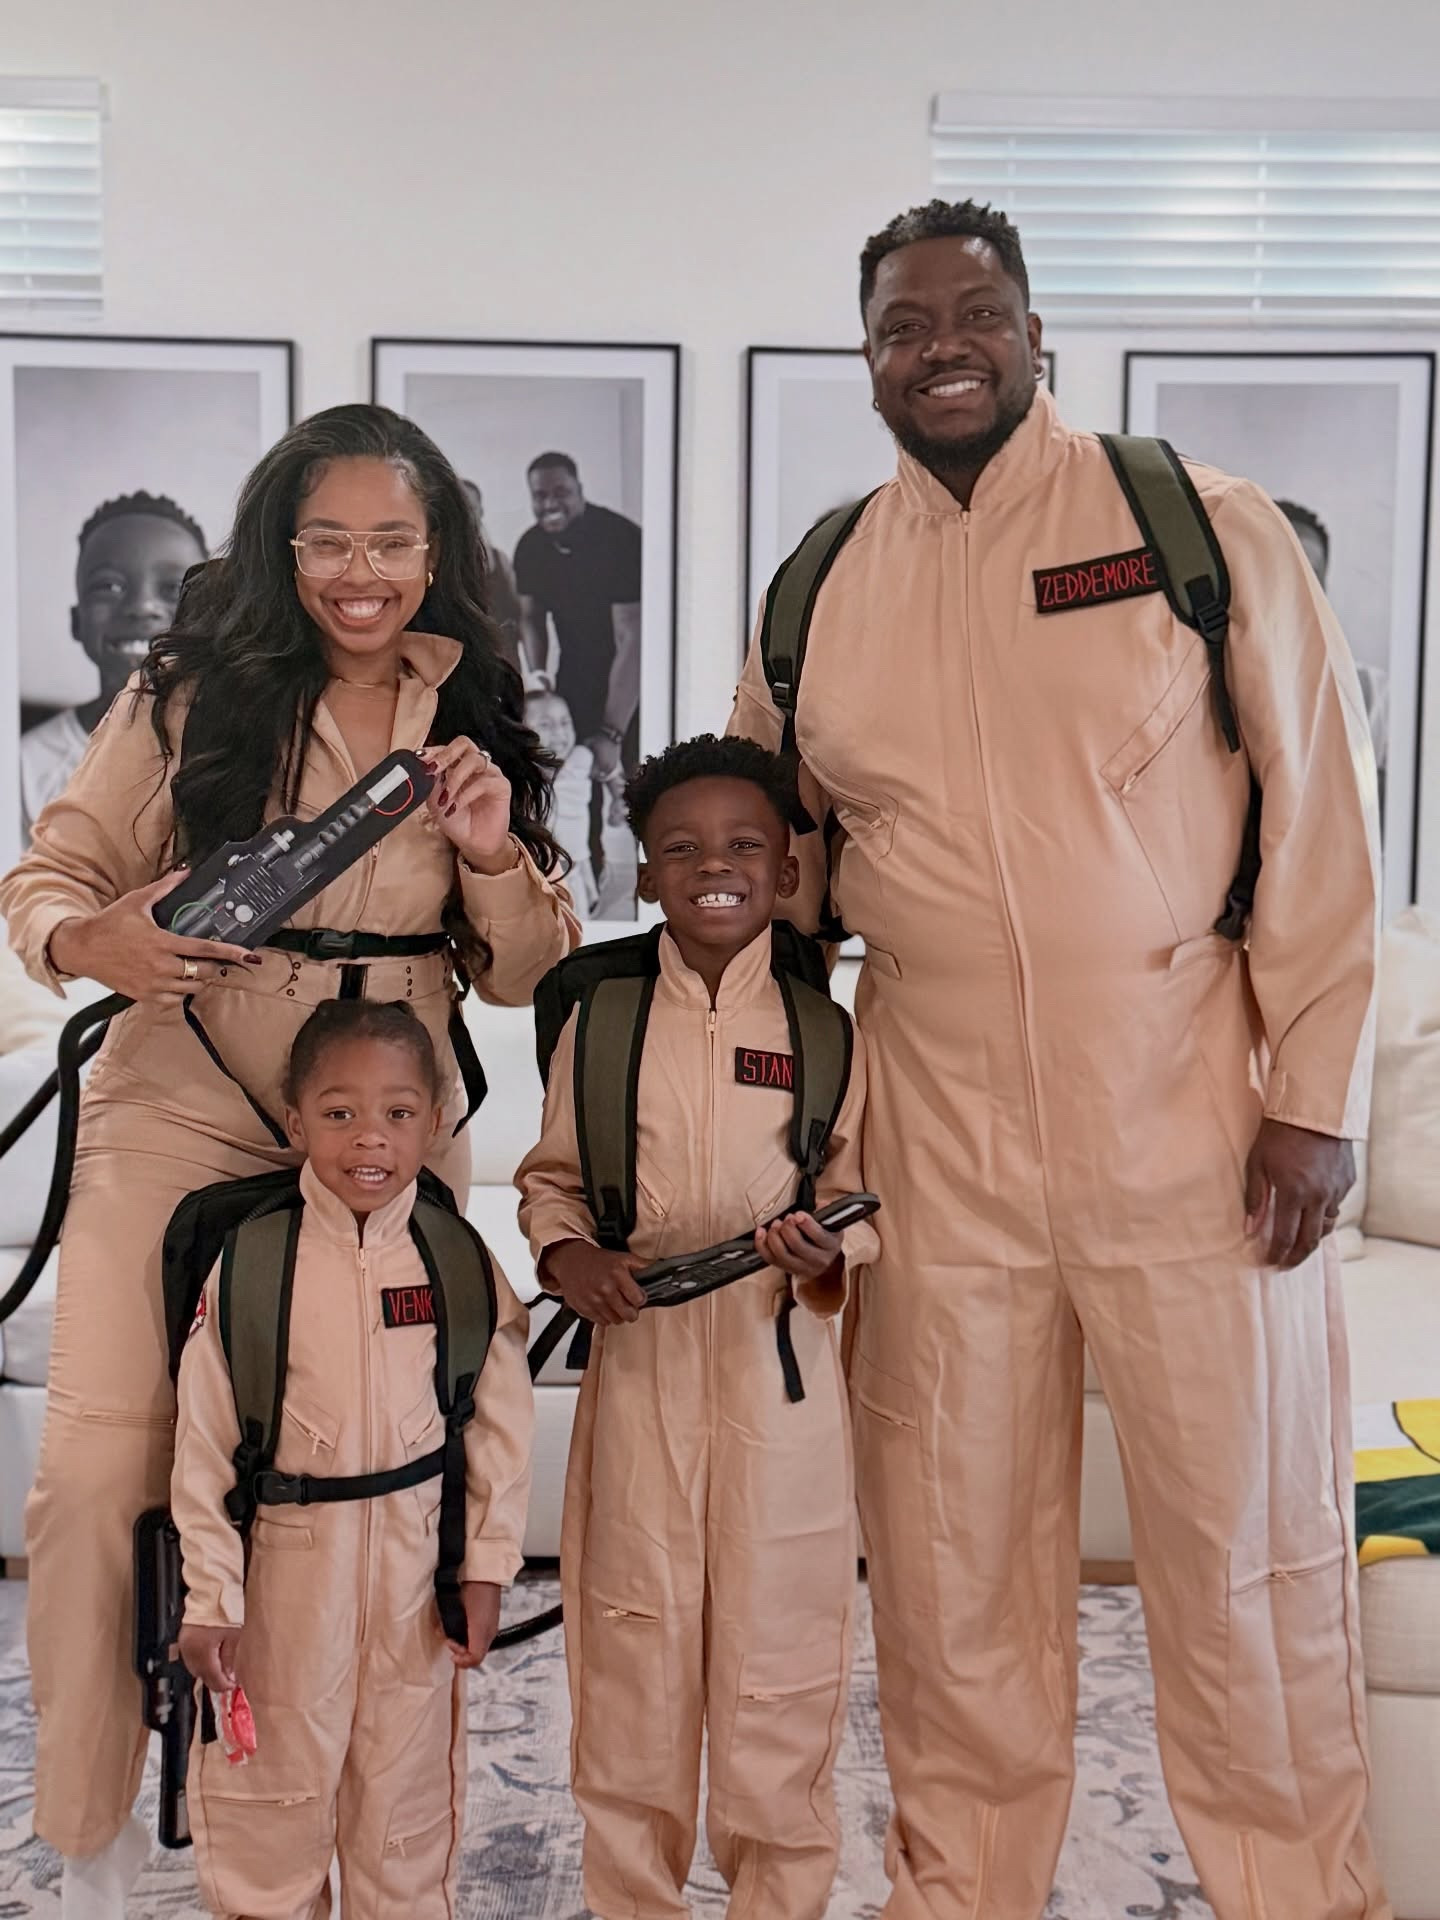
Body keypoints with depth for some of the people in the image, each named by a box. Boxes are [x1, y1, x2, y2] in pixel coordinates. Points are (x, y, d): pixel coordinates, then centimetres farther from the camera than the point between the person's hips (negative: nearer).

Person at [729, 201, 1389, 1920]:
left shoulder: (1202, 526, -2)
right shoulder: (815, 597, 8)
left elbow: (1320, 807, -3)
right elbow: (765, 865, 16)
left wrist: (1315, 1094, -7)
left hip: (1190, 1117, -2)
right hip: (938, 1136, 3)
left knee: (1250, 1540, 9)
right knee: (948, 1553, 13)